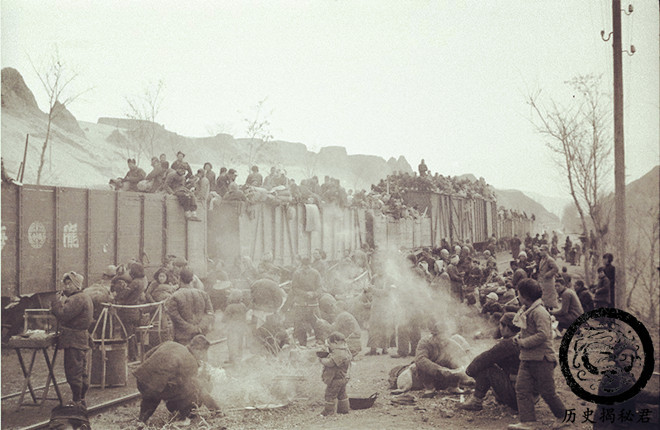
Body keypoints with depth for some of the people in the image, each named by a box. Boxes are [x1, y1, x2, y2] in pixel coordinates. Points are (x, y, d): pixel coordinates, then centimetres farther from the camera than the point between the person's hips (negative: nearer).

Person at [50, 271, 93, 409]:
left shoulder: (77, 299, -17)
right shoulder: (85, 298, 18)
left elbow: (63, 315, -22)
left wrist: (57, 301, -10)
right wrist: (60, 301, 4)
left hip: (74, 341, -11)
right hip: (82, 339, 11)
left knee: (73, 372, -7)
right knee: (82, 372, 15)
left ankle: (76, 402, -3)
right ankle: (82, 400, 24)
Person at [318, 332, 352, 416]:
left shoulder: (338, 354, -27)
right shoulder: (344, 351, 7)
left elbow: (330, 362, -29)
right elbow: (333, 359, 13)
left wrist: (321, 359, -13)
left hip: (335, 379, -10)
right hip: (343, 378, 10)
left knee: (330, 395, 2)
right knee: (342, 394, 19)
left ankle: (328, 411, 11)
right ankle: (343, 409, 28)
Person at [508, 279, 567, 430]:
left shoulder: (539, 312, -18)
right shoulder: (526, 310, 13)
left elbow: (543, 335, -26)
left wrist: (523, 342, -19)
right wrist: (519, 337, 6)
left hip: (541, 358, -9)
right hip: (527, 358, 9)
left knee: (547, 391, 2)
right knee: (522, 388, -3)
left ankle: (563, 416, 24)